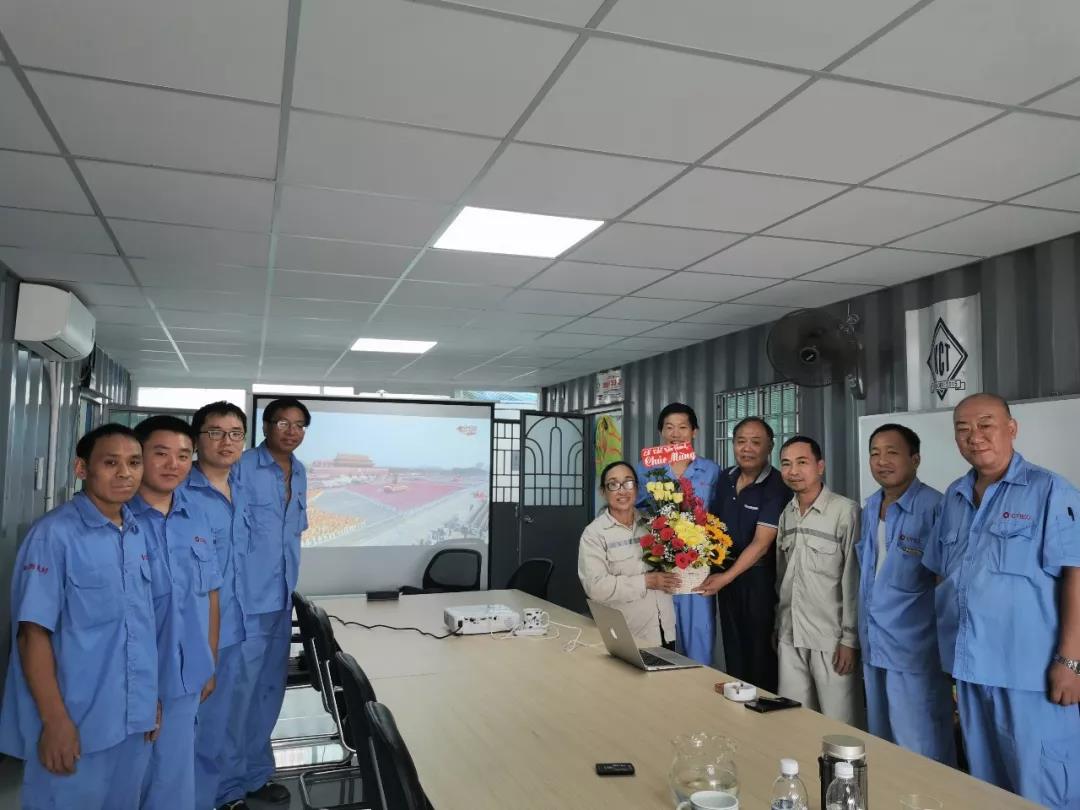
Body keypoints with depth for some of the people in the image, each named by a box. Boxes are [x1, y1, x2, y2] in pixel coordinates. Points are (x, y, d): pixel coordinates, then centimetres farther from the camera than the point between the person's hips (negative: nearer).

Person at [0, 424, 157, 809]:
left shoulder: (138, 534, 6)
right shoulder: (54, 533, -13)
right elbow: (33, 633, -15)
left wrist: (150, 698, 13)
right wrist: (55, 721, -17)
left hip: (132, 720, 6)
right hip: (76, 724, -6)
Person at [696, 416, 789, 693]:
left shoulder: (776, 486, -16)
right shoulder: (725, 478, 4)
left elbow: (761, 543, -20)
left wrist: (726, 577, -22)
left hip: (759, 578, -6)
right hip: (726, 575, 6)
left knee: (760, 649, 4)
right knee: (732, 646, 16)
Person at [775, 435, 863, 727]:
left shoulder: (845, 511, -11)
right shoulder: (786, 514, 9)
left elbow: (854, 580, -11)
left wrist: (850, 638, -12)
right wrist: (778, 626, 15)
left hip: (830, 638, -6)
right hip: (790, 637, 6)